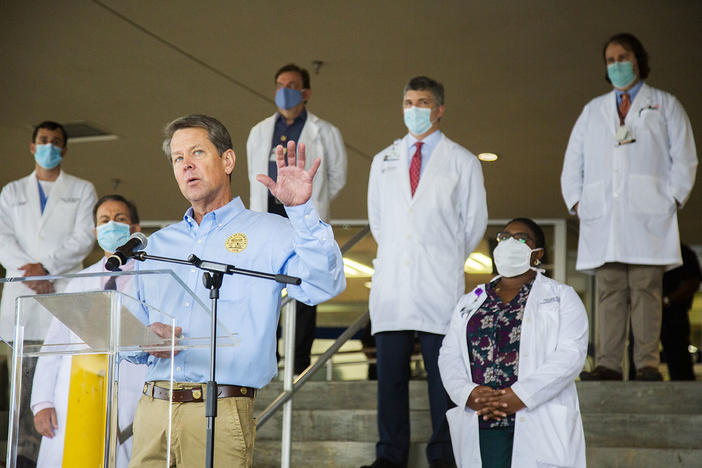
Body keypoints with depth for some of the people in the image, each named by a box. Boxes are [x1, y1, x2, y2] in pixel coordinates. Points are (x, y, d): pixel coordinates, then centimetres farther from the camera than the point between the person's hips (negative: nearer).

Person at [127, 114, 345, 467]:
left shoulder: (268, 233, 4)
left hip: (221, 412, -4)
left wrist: (300, 209, -22)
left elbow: (324, 285, -13)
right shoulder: (157, 245, 19)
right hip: (153, 408, 4)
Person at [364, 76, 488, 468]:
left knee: (442, 371, -2)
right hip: (392, 282, 3)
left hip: (439, 284, -3)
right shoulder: (384, 161, 15)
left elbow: (475, 222, 9)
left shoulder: (462, 162, 5)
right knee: (390, 369, 2)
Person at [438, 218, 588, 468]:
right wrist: (468, 393, -9)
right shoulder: (470, 302, 21)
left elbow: (570, 354, -4)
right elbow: (449, 355, 13)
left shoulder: (561, 297, 10)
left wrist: (520, 395, -15)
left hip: (539, 426, -2)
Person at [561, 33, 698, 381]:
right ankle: (608, 365, -6)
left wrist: (672, 199, -4)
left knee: (646, 290, -8)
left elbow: (684, 157, 9)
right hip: (603, 218, 2)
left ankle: (647, 364, -8)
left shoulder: (665, 105, 15)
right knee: (609, 292, -3)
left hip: (647, 216, -2)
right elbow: (572, 162, 21)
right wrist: (576, 201, 7)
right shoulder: (592, 110, 23)